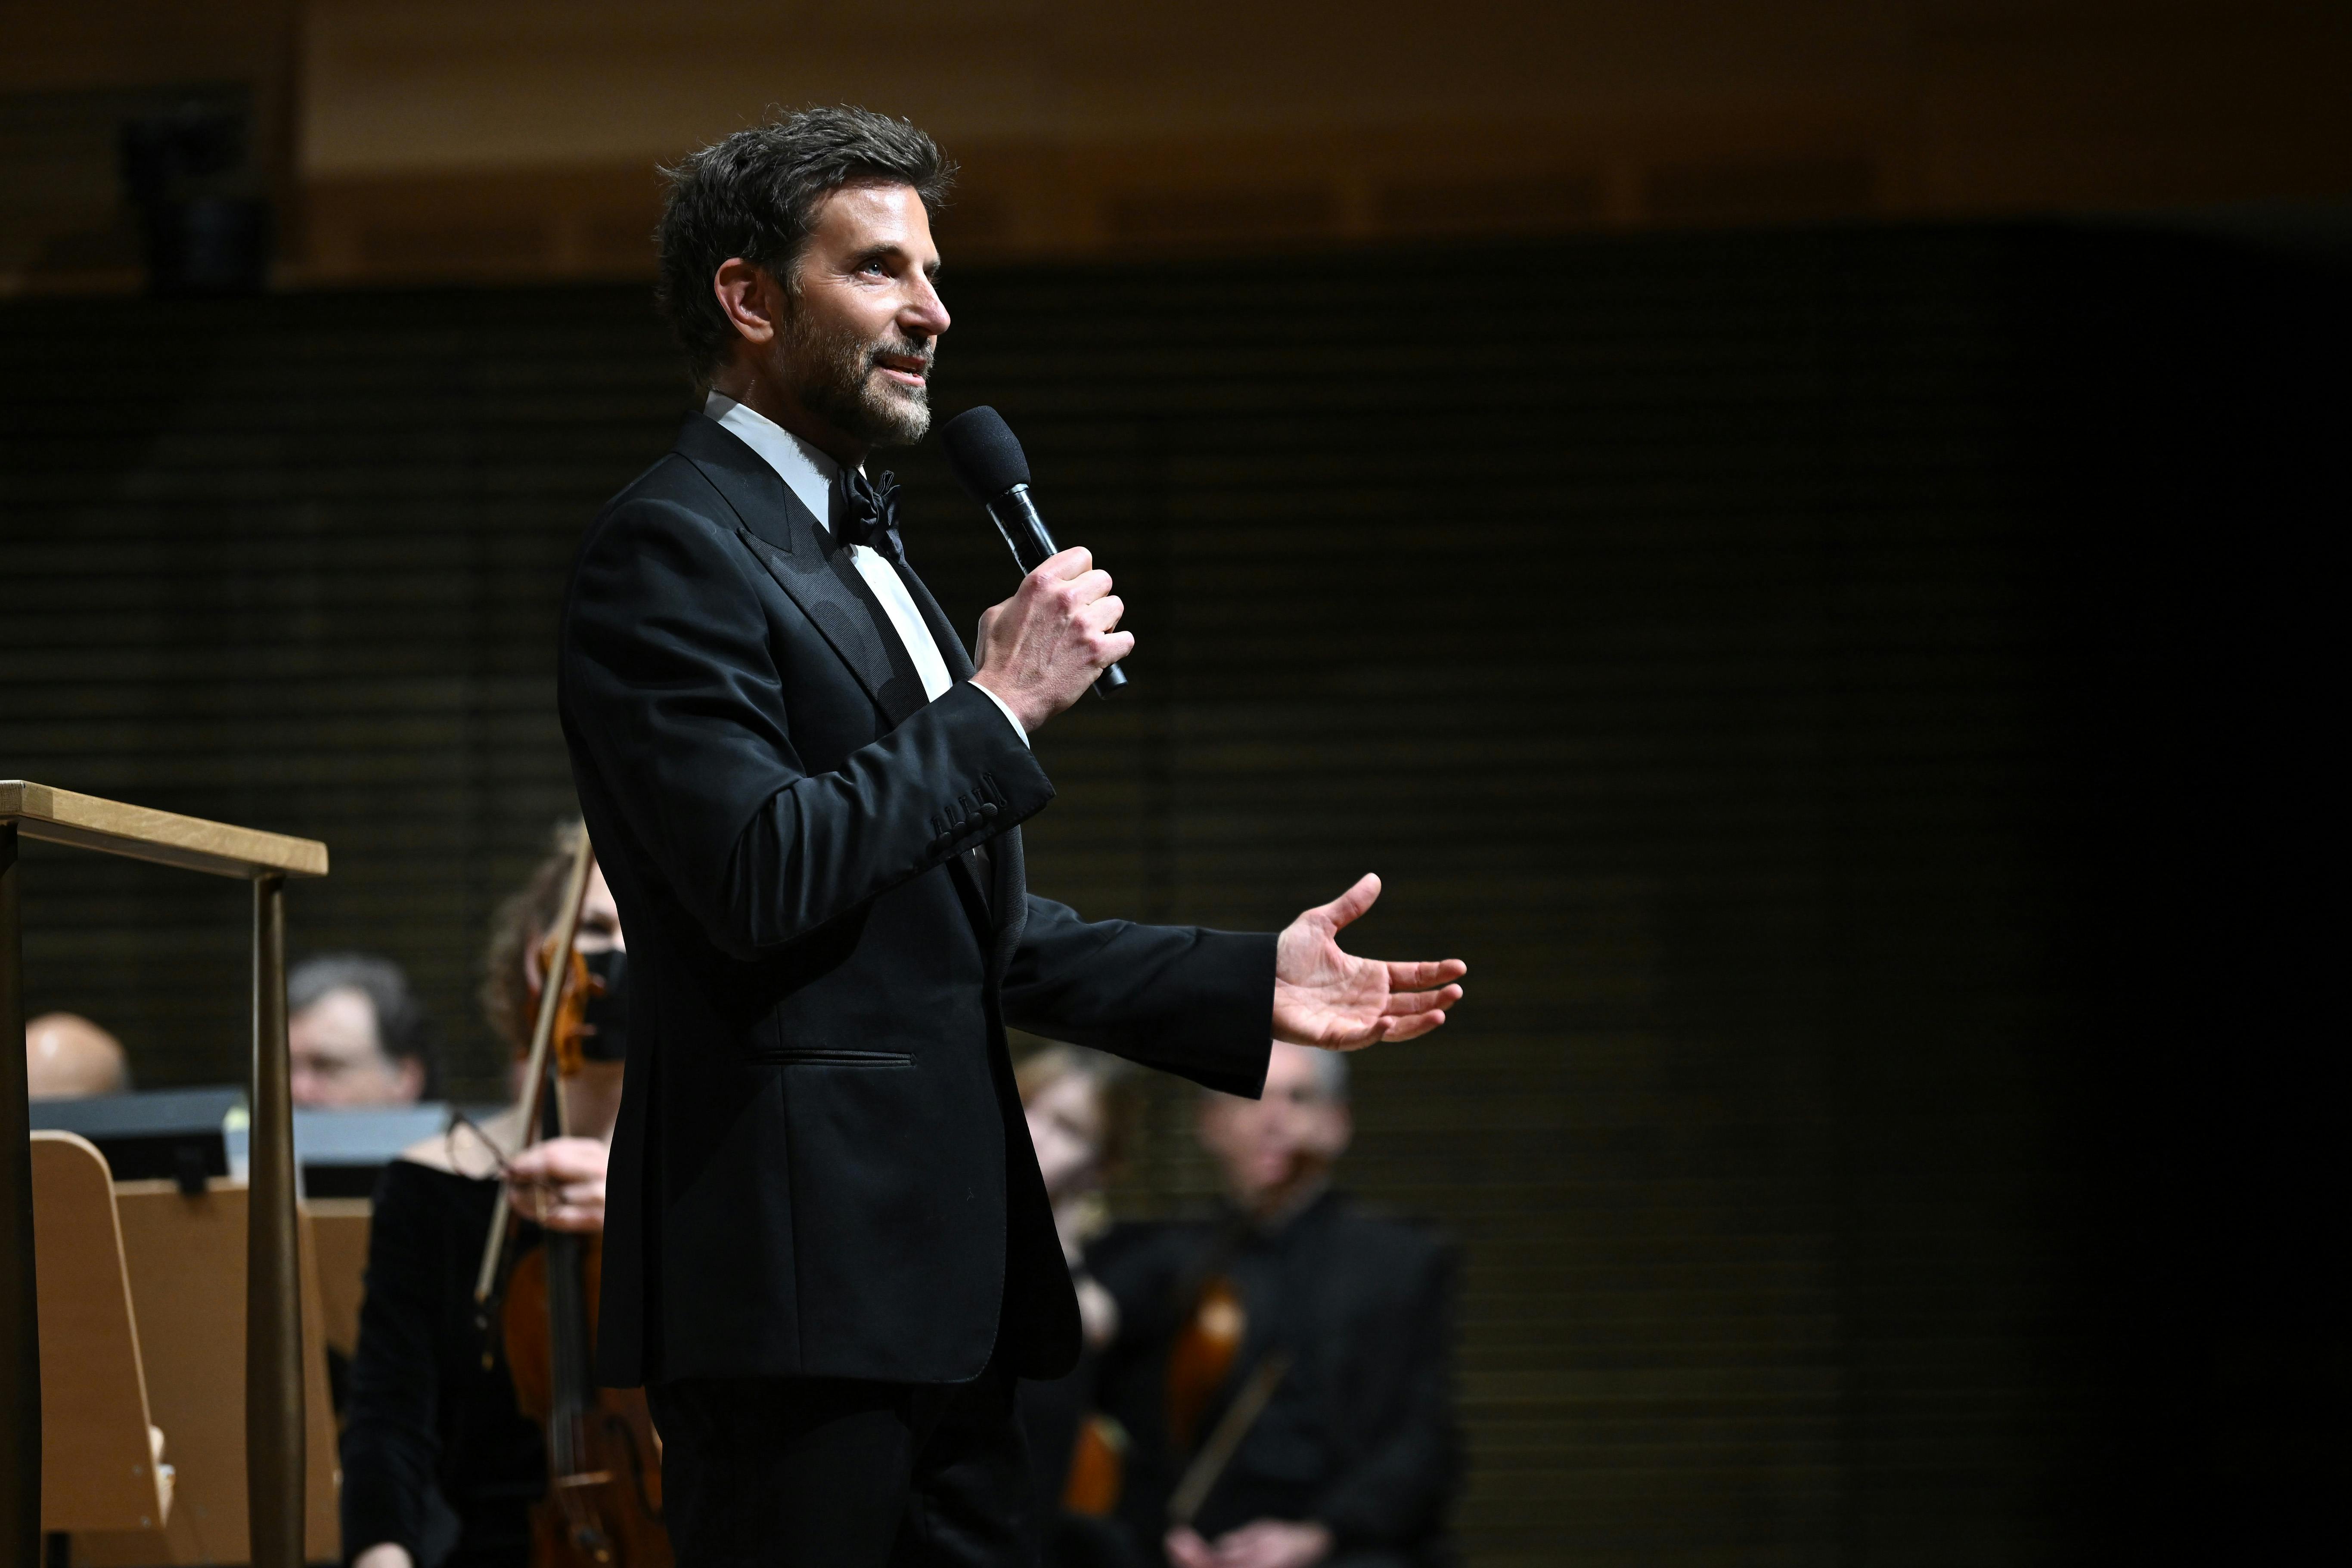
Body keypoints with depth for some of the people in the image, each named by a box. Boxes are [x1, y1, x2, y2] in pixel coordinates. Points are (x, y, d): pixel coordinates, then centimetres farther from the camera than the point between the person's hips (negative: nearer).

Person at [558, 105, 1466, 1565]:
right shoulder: (672, 550, -8)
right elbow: (759, 877, -20)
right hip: (797, 1269, -9)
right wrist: (1002, 705, -12)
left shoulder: (864, 549, 23)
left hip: (943, 1279, 9)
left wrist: (1247, 986, 15)